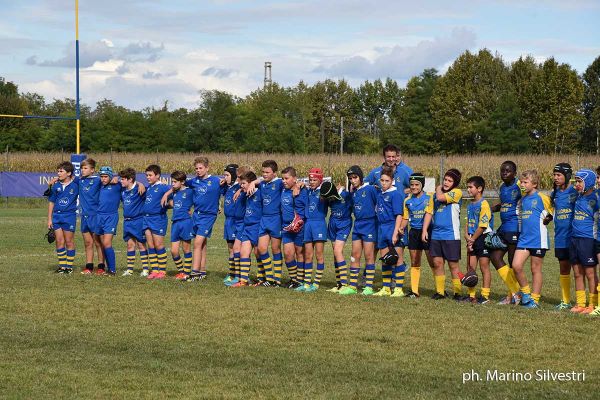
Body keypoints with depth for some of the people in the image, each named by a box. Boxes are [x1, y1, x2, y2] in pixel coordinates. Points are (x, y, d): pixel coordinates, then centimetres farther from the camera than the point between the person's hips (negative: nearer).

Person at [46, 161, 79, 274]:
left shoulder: (76, 184, -5)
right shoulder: (56, 186, 5)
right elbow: (51, 202, 11)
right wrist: (49, 219, 8)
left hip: (70, 215, -3)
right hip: (57, 216, 3)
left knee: (69, 241, 3)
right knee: (59, 241, 4)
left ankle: (69, 266, 11)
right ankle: (62, 265, 13)